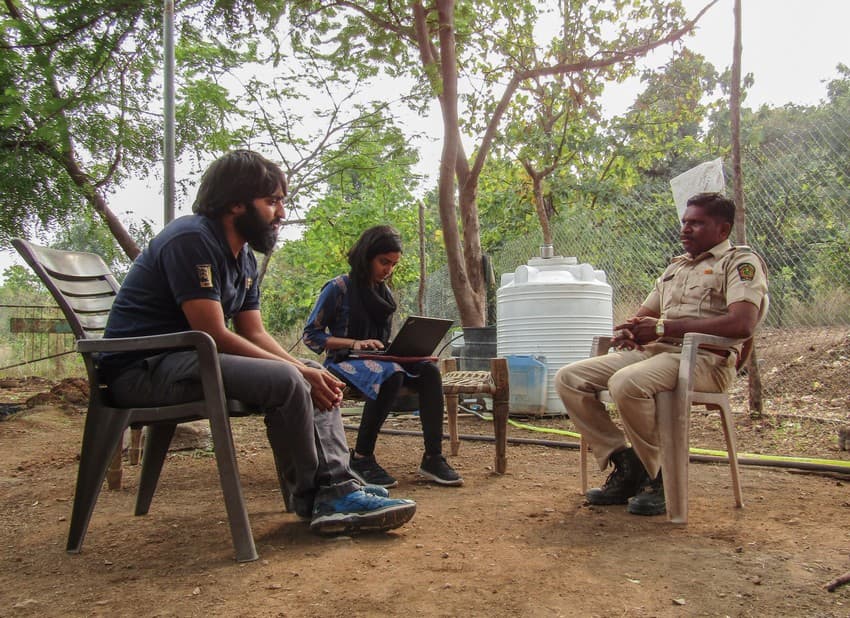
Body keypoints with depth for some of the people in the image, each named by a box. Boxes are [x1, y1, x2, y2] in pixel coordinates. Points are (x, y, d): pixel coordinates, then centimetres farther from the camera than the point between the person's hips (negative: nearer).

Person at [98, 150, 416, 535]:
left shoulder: (243, 255, 13)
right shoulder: (192, 239, -17)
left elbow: (255, 334, 10)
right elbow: (215, 336, -23)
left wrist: (308, 372, -7)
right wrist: (299, 371, -20)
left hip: (185, 362, 10)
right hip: (141, 369, -10)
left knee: (317, 379, 2)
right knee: (284, 381, -28)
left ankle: (336, 488, -12)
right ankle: (311, 499, -10)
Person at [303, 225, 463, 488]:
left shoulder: (384, 292, 16)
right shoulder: (339, 288, -5)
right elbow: (311, 335, -8)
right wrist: (355, 343, -20)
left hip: (378, 358, 6)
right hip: (344, 360, -6)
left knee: (429, 370, -22)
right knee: (391, 373, -38)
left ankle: (433, 457, -25)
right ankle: (361, 458, -27)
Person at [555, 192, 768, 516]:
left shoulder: (741, 262, 2)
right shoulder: (675, 267, 27)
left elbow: (742, 324, -16)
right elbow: (645, 314, 28)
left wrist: (664, 327, -18)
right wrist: (628, 330, 0)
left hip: (705, 358, -8)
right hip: (654, 351, 8)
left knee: (627, 383, -37)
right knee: (568, 378, -9)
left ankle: (660, 477, -14)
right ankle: (626, 465, -4)